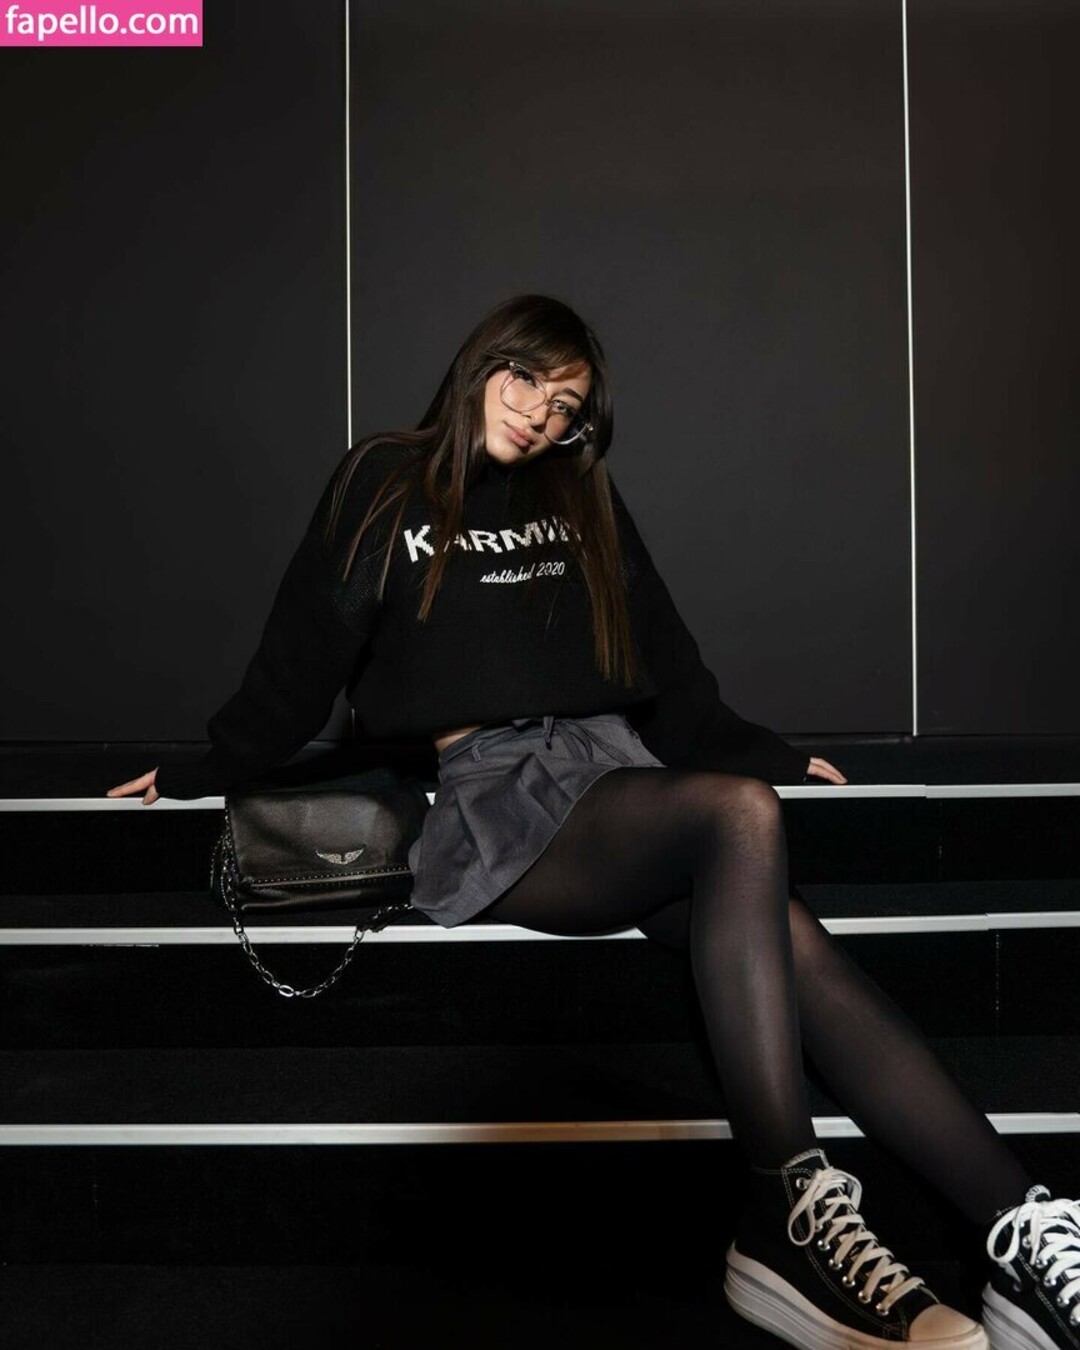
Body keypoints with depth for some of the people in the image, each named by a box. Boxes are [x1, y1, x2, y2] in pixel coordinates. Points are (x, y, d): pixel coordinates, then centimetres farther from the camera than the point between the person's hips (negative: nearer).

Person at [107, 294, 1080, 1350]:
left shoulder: (581, 502, 24)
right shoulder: (384, 483, 14)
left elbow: (665, 665, 27)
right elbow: (302, 654, 15)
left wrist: (765, 752, 24)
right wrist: (205, 771, 16)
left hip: (617, 767, 4)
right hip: (492, 790, -4)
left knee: (796, 947, -25)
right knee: (742, 814, -33)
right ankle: (788, 1205, -33)